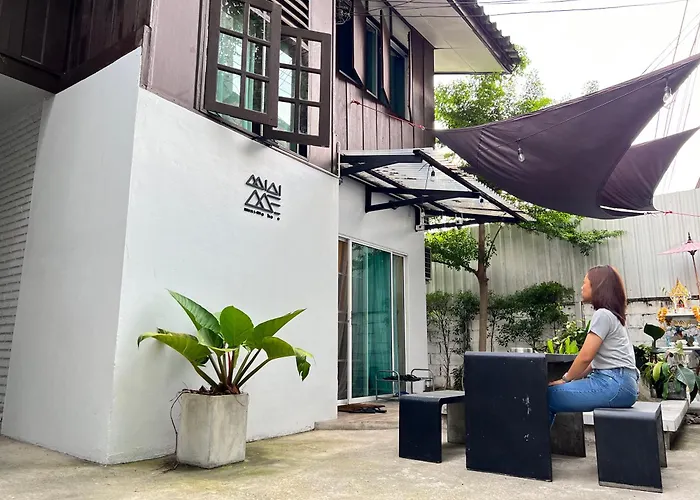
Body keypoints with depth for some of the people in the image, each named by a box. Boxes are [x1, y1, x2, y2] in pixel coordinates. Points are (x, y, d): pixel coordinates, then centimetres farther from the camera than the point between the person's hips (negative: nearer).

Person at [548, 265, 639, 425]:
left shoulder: (602, 315, -10)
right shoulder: (610, 315, 22)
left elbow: (585, 357, -14)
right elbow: (594, 360, 21)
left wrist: (565, 379, 0)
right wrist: (570, 380, 14)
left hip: (615, 384, -10)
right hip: (616, 382, 10)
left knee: (547, 396, -14)